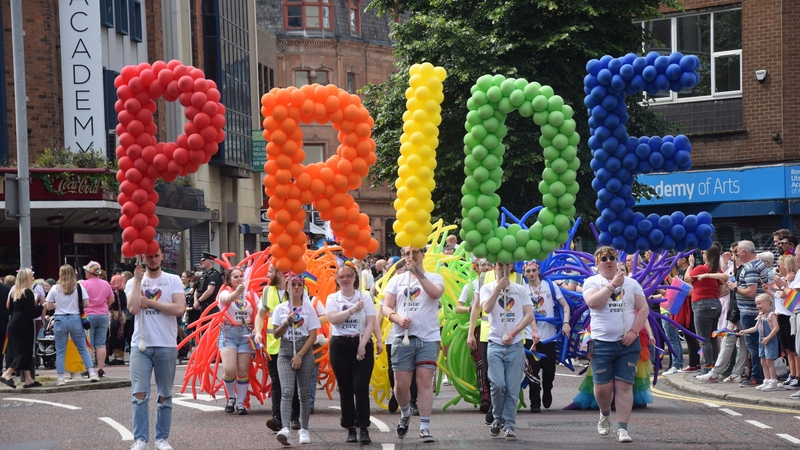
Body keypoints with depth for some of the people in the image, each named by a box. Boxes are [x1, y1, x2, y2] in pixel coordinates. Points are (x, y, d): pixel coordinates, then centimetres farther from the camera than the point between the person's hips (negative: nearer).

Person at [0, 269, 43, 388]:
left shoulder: (14, 292, 11)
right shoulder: (27, 292, -14)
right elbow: (31, 313, -18)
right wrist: (40, 306, -1)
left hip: (14, 323, 9)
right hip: (23, 325, -9)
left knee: (24, 352, 10)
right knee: (25, 351, -4)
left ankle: (28, 379, 10)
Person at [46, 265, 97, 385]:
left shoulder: (55, 289, -2)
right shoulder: (79, 287, -2)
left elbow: (49, 306, 0)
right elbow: (86, 304, -5)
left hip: (60, 320, -1)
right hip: (75, 319, 1)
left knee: (60, 352, 6)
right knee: (83, 349, 9)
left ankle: (61, 378, 5)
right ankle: (92, 374, 2)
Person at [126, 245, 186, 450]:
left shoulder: (173, 281, 2)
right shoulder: (133, 282, 6)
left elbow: (179, 308, -11)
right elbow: (133, 308, -10)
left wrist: (150, 303, -8)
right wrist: (138, 280, -9)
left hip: (166, 346, 0)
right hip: (141, 345, 0)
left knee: (165, 395, 6)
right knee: (139, 394, -5)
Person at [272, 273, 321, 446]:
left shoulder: (309, 308, 3)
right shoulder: (280, 309, 6)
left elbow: (313, 335, -1)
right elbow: (276, 334, 5)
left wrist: (300, 355, -9)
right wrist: (287, 322, -12)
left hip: (304, 352, 0)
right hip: (285, 352, 0)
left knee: (304, 393, 4)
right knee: (287, 391, -15)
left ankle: (303, 429, 13)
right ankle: (286, 428, -27)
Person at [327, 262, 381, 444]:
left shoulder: (365, 297, 3)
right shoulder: (333, 298, 6)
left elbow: (371, 323, -3)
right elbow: (333, 319, -12)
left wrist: (362, 345, -13)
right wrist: (353, 309, -19)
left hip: (362, 345, -1)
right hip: (340, 346, 1)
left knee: (360, 387, -9)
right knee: (345, 389, 4)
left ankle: (363, 429, -6)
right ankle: (350, 429, 10)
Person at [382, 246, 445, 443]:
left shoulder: (434, 278, 6)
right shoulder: (397, 280, 12)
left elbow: (436, 293, -16)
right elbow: (386, 307, 7)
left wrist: (418, 273, -19)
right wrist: (398, 318, -13)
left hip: (428, 338, -2)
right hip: (403, 338, 2)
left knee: (425, 382, -6)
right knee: (401, 384, 0)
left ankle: (425, 427, -2)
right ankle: (405, 413, 29)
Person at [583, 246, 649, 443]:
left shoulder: (631, 283, 10)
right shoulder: (592, 282, 3)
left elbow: (643, 309, 6)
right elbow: (593, 302, -17)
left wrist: (634, 331, -7)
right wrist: (613, 284, -17)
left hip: (628, 343, 1)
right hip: (602, 343, -1)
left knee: (624, 385, -5)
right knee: (603, 386, -1)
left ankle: (622, 428, -3)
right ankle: (605, 415, 30)